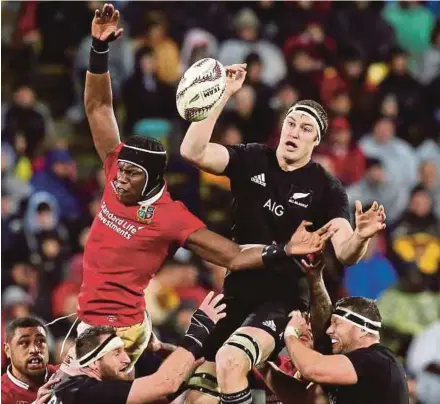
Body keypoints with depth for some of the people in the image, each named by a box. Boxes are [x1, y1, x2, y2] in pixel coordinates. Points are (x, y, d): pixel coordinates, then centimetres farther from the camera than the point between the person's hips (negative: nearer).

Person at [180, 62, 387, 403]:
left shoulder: (326, 189, -9)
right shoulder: (252, 160, 0)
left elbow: (345, 253, -19)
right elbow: (193, 151, -14)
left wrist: (360, 236, -42)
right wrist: (222, 95, -20)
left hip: (283, 301, -5)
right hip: (237, 294, 5)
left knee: (230, 361, -33)